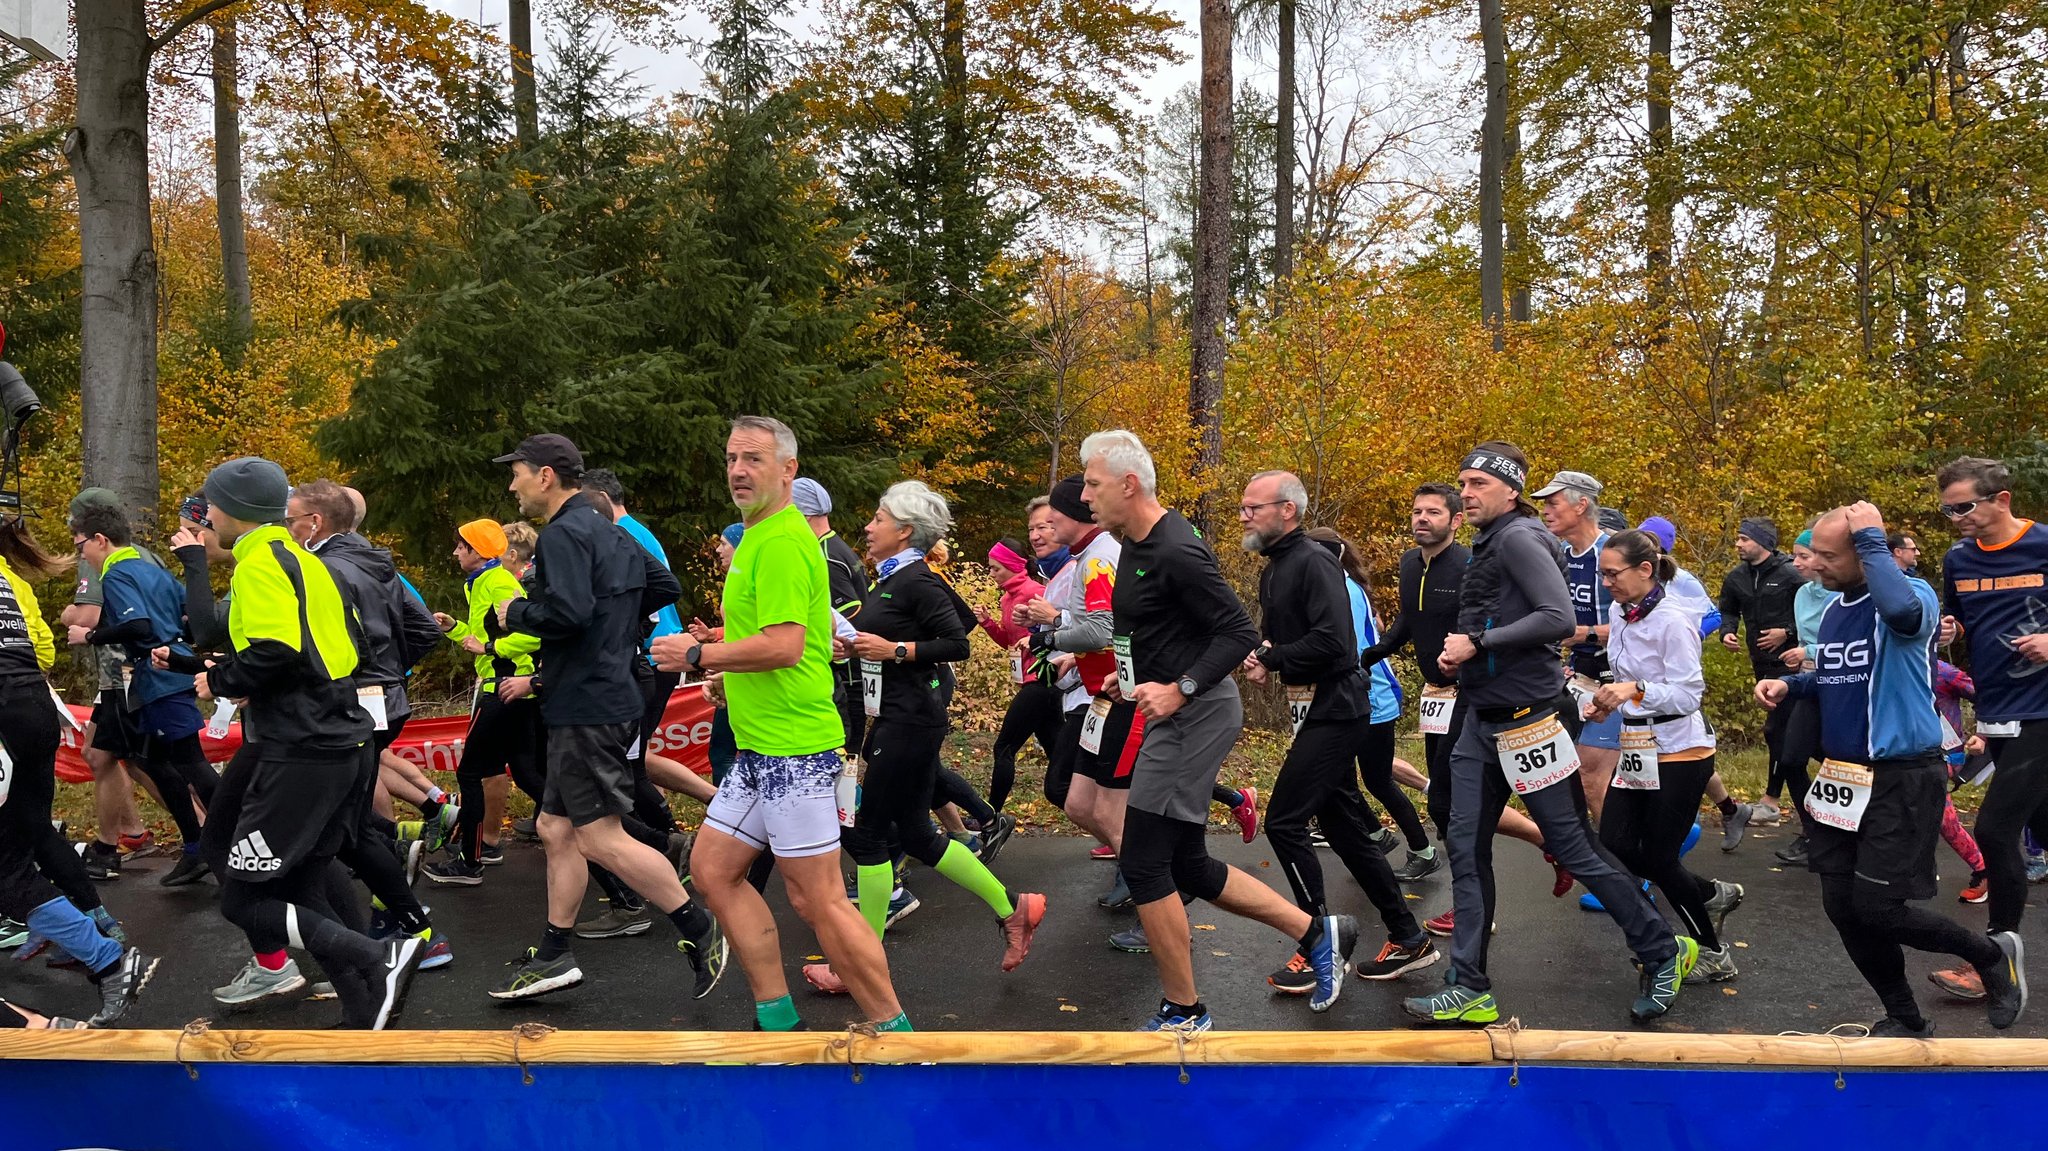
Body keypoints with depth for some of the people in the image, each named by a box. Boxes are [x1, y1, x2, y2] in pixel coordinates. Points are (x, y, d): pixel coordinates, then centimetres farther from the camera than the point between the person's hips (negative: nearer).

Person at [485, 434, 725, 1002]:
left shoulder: (563, 534, -14)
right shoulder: (609, 531, 17)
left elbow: (566, 612, -28)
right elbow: (666, 586, 23)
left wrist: (516, 611, -10)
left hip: (586, 707, -11)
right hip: (597, 703, 11)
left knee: (601, 839, -8)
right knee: (556, 829, 14)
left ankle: (700, 931, -1)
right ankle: (554, 956, 21)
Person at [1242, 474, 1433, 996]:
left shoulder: (1314, 562, -15)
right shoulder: (1273, 570, 15)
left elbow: (1332, 639, -27)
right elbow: (1276, 639, 23)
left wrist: (1274, 661, -16)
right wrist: (1260, 655, 0)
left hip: (1334, 711, -10)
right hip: (1316, 712, 10)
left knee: (1283, 822, -10)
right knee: (1345, 828, 13)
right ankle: (1408, 939, 23)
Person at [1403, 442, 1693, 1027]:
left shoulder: (1519, 537, -14)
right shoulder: (1486, 545, 15)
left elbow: (1559, 618, -25)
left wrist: (1477, 642, -20)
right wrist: (1459, 652, 5)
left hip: (1527, 720, -9)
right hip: (1483, 721, 9)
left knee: (1574, 847, 2)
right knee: (1467, 851, 5)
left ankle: (1664, 953, 21)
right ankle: (1468, 990, 10)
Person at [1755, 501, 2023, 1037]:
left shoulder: (1913, 595, -15)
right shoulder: (1831, 608, 9)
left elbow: (1901, 609, -42)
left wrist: (1871, 539, -29)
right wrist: (1788, 684, 4)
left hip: (1902, 781, -8)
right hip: (1841, 778, 8)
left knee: (1876, 909, -7)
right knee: (1843, 909, 7)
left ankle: (1992, 954, 22)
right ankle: (1906, 1020, 27)